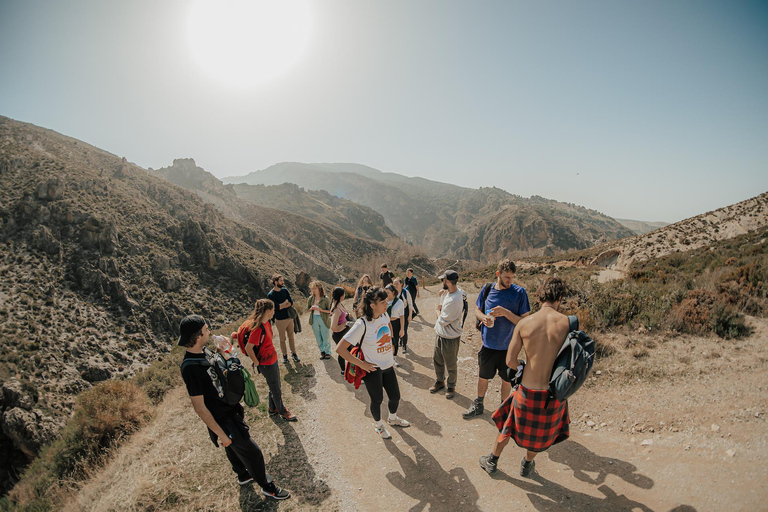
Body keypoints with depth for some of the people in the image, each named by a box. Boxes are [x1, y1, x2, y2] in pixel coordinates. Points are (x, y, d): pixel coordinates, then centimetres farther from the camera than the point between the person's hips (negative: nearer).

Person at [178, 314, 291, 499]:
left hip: (231, 409, 8)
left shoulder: (204, 351, -4)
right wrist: (220, 434, -20)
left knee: (234, 447, 29)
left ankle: (243, 475, 52)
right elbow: (199, 408, -25)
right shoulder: (190, 368, -31)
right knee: (252, 452, 6)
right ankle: (267, 487, 28)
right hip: (223, 420, -8)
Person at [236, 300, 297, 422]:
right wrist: (257, 363, -15)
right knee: (276, 390, 12)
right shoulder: (258, 328, -30)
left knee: (274, 387, 24)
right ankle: (282, 411, 32)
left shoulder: (266, 323, -2)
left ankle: (273, 409, 44)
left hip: (273, 360, 8)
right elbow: (248, 348, -26)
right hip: (266, 364, -8)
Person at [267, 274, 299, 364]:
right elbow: (276, 307, -23)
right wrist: (285, 302, -11)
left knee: (291, 337, 14)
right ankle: (284, 355, 26)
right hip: (280, 320, -4)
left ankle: (294, 353, 27)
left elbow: (291, 302, -6)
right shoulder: (270, 295, -14)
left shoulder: (285, 290, 1)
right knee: (282, 339, 10)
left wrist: (281, 306, -18)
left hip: (289, 317, 4)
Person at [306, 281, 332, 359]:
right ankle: (322, 351, 30)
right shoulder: (310, 298, 1)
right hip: (314, 319, 4)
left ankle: (327, 352, 23)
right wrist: (311, 308, -13)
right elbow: (308, 309, 10)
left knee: (326, 337, 5)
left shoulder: (325, 299, -11)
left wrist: (320, 309, -22)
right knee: (318, 337, 13)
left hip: (323, 319, -4)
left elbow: (329, 310, -8)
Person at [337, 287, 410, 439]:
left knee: (395, 396, 18)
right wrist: (361, 364, -21)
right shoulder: (362, 324, -27)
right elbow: (340, 349, -26)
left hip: (388, 365, 6)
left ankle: (393, 418, 50)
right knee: (377, 399, 13)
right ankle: (378, 425, 44)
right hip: (373, 369, -6)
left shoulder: (384, 315, -7)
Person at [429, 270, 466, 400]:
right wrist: (443, 295, -8)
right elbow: (443, 305, 10)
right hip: (441, 334, 9)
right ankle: (440, 381, 44)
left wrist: (439, 310, -6)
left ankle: (451, 386, 35)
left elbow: (442, 321, -24)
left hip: (450, 338, -9)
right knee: (437, 360, 24)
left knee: (451, 365, 14)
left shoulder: (454, 300, -33)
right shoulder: (456, 290, -5)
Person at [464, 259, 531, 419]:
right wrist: (483, 317, -13)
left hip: (508, 346, -2)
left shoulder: (519, 292, -13)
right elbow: (477, 310, 8)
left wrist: (506, 313, -28)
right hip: (488, 344, 2)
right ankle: (479, 405, 42)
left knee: (507, 380, 16)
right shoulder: (487, 289, -5)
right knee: (483, 377, 19)